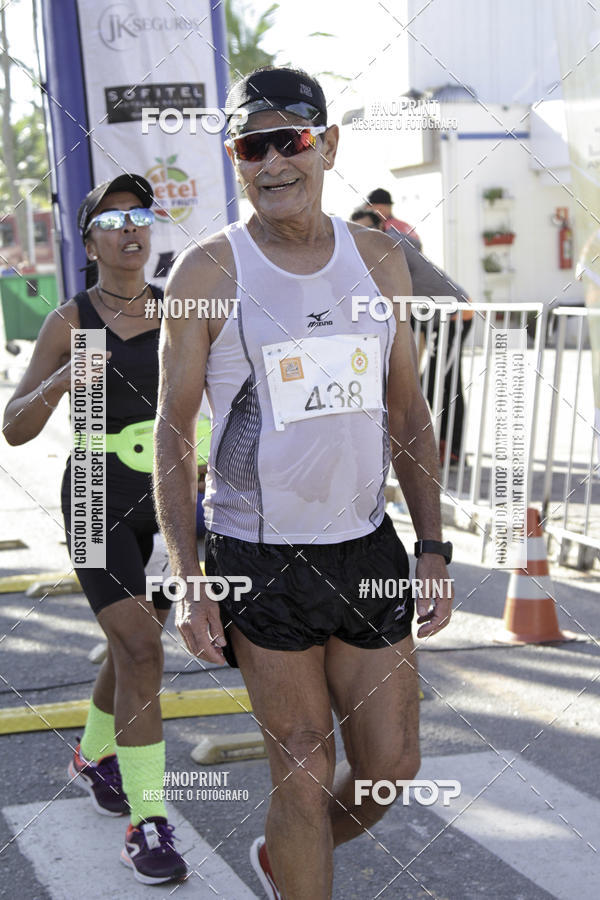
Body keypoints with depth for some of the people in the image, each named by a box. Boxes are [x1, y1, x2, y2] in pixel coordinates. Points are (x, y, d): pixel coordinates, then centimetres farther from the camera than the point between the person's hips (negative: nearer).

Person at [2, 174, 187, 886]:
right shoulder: (69, 322, -8)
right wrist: (62, 381, -30)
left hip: (168, 503, 5)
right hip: (98, 507, -4)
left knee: (134, 644, 18)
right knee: (141, 652, -17)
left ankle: (94, 757, 44)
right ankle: (146, 824, -10)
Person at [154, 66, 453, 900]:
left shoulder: (379, 259, 4)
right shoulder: (207, 271, -7)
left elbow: (409, 413, 10)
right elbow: (172, 431, -4)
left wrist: (434, 548, 6)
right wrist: (187, 581, -10)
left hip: (366, 547, 4)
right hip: (261, 558, -4)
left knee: (390, 766, 10)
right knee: (304, 769, 3)